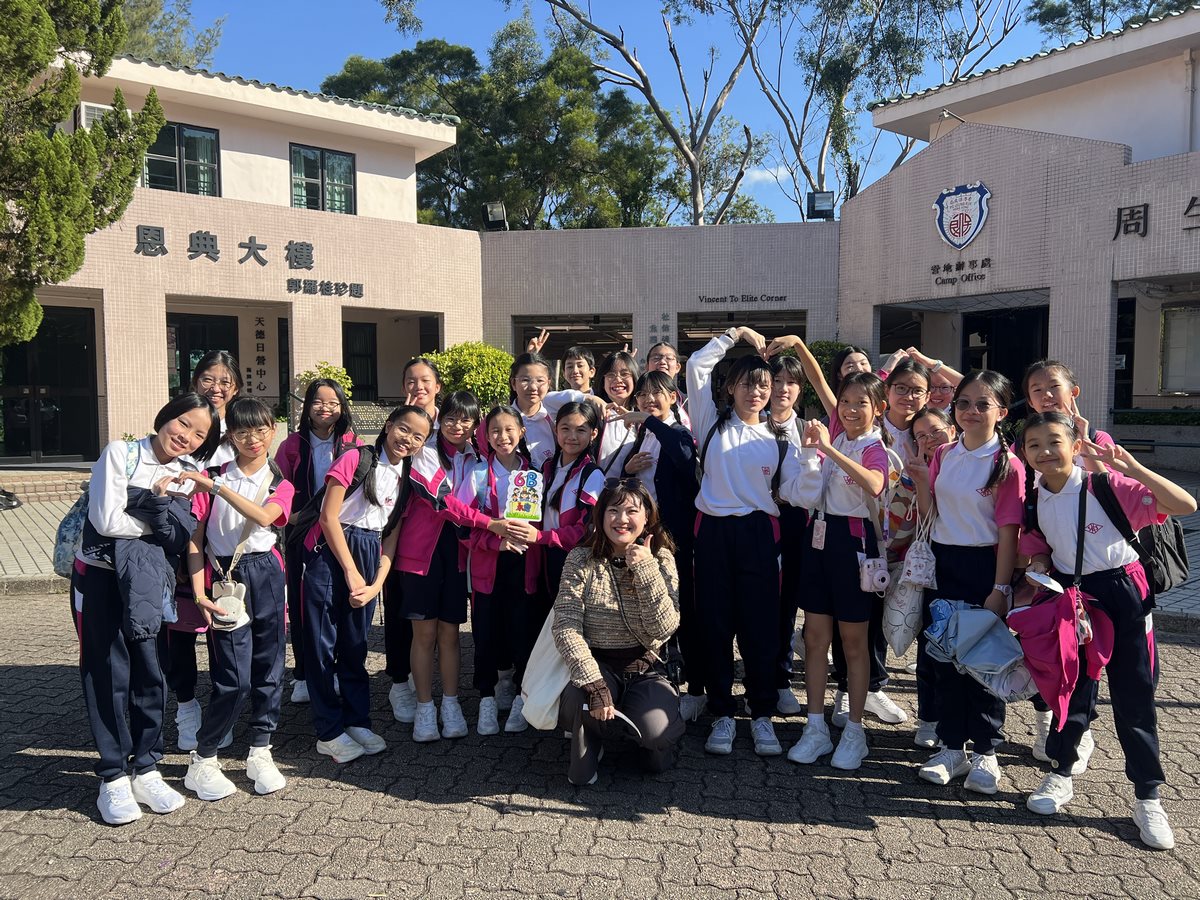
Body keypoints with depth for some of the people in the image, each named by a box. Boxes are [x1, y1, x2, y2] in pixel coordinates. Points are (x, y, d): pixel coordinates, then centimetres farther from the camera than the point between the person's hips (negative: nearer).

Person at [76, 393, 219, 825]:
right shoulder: (120, 453, -7)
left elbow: (181, 540, -7)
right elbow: (107, 521, -18)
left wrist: (161, 502, -20)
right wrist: (158, 523, -8)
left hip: (145, 585, 4)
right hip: (98, 577, -4)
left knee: (150, 673, 5)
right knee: (109, 674, 0)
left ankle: (145, 770, 18)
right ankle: (113, 778, 11)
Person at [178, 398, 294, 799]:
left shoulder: (280, 485, 7)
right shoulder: (214, 477, 2)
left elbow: (264, 516, -17)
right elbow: (194, 539, -2)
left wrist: (216, 486, -24)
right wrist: (199, 591, -12)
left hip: (266, 574, 3)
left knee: (268, 667, 7)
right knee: (234, 678, -6)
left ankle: (260, 752, 23)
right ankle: (202, 760, 12)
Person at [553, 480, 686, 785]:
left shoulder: (661, 558, -3)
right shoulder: (581, 559, -7)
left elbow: (664, 628, -14)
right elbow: (566, 627, -15)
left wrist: (645, 568, -22)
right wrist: (593, 682, -28)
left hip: (645, 668, 1)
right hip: (596, 664, -1)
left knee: (658, 734, -26)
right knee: (575, 701, -34)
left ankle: (654, 740, 15)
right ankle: (588, 741, 4)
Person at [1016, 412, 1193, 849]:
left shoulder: (1108, 485, -15)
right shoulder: (1034, 499, -1)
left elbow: (1186, 506, -23)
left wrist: (1131, 466, -30)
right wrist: (1040, 569, -7)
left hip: (1122, 595, -3)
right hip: (1070, 598, 4)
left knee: (1134, 699, 5)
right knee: (1073, 690, 14)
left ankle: (1148, 797, 20)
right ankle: (1060, 775, 31)